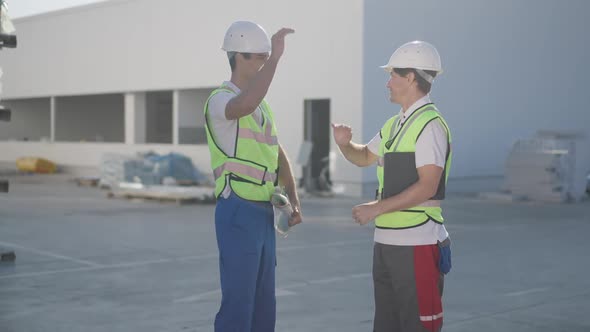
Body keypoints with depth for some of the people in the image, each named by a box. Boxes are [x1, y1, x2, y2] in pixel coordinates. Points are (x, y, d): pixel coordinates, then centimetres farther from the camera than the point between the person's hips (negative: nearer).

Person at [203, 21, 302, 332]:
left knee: (263, 303, 13)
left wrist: (294, 201, 8)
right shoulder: (220, 99, -11)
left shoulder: (261, 104, 16)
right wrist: (276, 56, -30)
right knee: (238, 303, -5)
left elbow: (278, 154, 20)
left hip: (264, 213, 9)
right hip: (238, 212, -9)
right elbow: (246, 105, -37)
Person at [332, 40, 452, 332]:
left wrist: (376, 208, -18)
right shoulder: (394, 125, 14)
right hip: (386, 241, 9)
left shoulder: (430, 125, -13)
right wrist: (344, 143, 7)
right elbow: (364, 157, 28)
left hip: (417, 244, -9)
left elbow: (427, 187, -20)